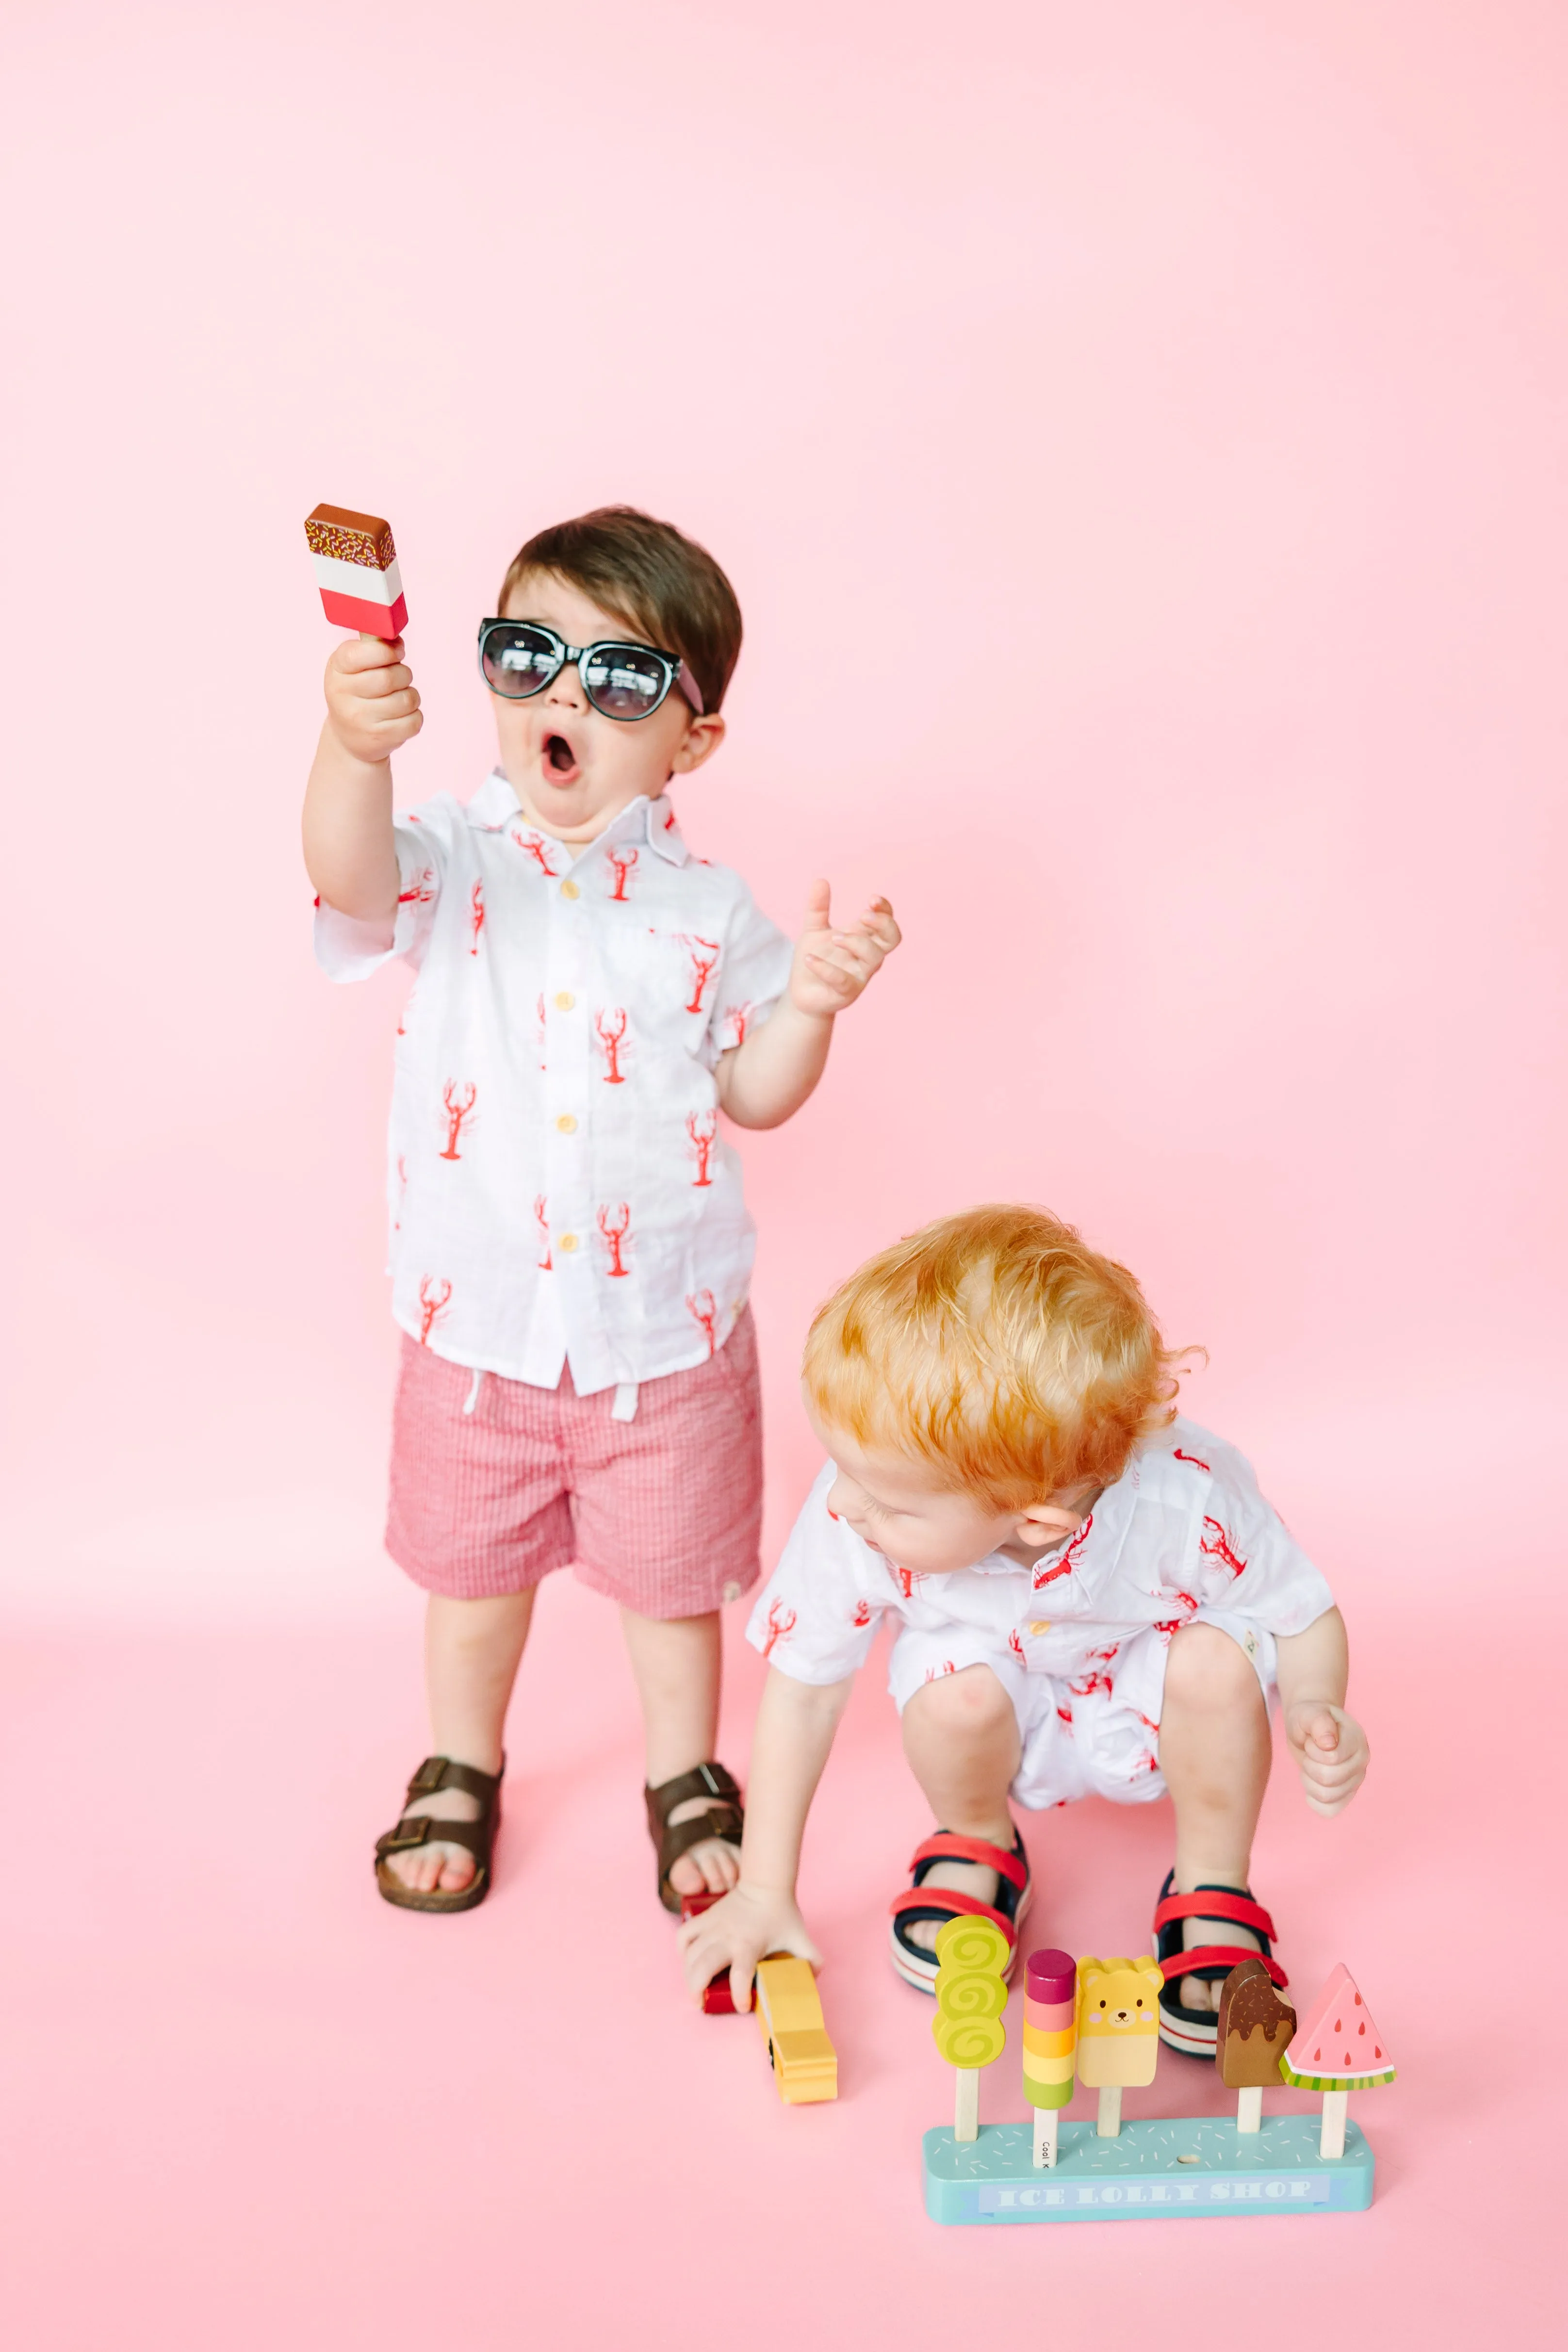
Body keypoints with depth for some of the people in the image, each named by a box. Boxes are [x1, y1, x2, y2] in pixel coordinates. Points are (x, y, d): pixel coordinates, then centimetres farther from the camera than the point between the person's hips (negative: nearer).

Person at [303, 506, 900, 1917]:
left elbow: (754, 1094, 3)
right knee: (474, 1567, 19)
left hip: (665, 1329, 0)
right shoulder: (454, 865, -10)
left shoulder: (708, 911, -5)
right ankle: (462, 1768, 44)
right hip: (478, 1323, 0)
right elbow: (353, 880, -33)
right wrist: (354, 751, -53)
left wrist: (814, 999, -16)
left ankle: (686, 1776, 42)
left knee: (671, 1572, 18)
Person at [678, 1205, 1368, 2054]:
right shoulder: (851, 1510, -34)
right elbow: (803, 1688, -17)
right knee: (957, 1689, -32)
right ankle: (974, 1849, 4)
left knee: (1218, 1658, -32)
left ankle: (1212, 1892, -3)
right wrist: (764, 1893, -12)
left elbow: (1304, 1616, -17)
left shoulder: (1184, 1505, -38)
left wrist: (1314, 1709, -40)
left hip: (1150, 1702, 0)